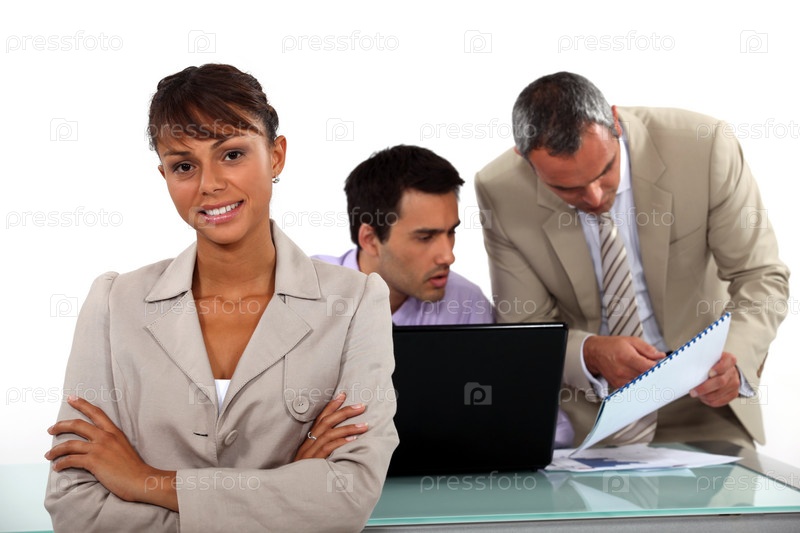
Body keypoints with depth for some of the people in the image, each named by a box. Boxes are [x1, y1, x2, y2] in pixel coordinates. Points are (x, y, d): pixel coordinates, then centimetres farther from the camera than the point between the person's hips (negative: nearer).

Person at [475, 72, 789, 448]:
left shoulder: (702, 147, -19)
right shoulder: (501, 192, -15)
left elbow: (761, 277, -10)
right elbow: (525, 327, -7)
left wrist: (735, 357, -30)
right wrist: (590, 354, -29)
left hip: (700, 392, 1)